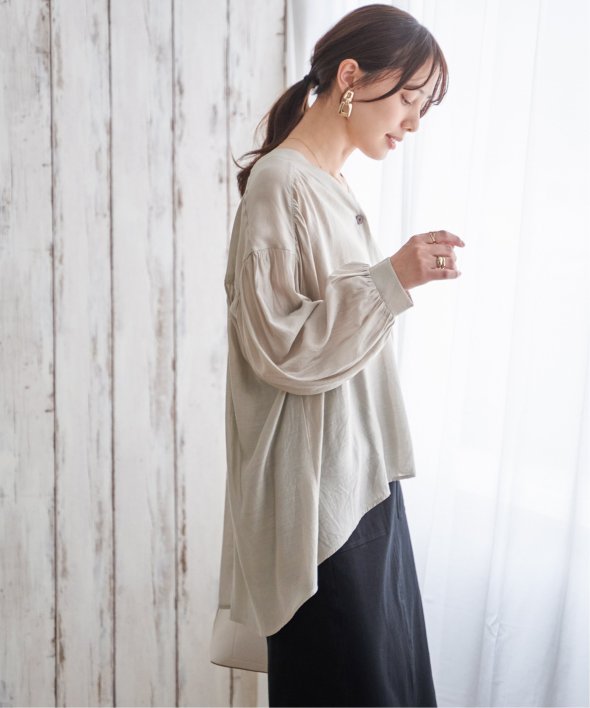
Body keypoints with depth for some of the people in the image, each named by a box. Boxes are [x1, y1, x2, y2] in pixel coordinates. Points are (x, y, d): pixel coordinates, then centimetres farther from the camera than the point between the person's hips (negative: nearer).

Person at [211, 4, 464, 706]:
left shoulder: (333, 186, 14)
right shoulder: (280, 183, -13)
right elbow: (280, 346, -19)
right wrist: (392, 278, -21)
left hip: (362, 475, 9)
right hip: (318, 490, -9)